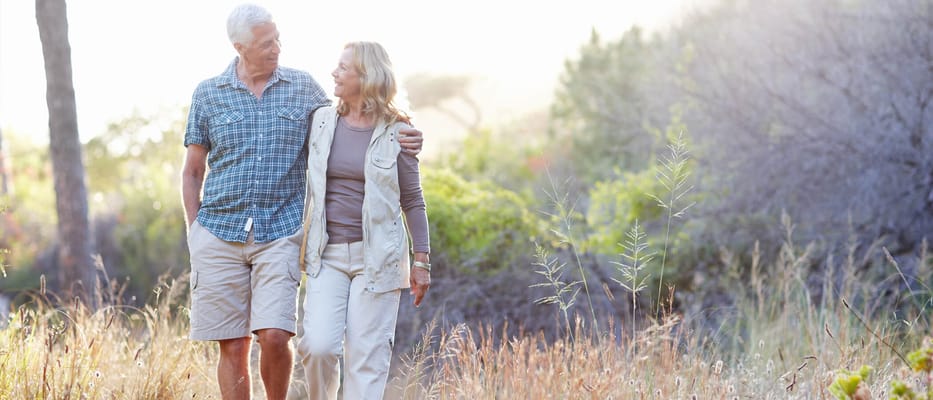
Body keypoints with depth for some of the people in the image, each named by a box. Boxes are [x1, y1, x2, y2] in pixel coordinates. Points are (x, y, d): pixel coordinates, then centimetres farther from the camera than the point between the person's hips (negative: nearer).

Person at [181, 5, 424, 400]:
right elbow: (193, 171, 12)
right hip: (219, 234, 1)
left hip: (280, 233, 0)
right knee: (233, 346, 2)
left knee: (274, 336, -13)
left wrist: (395, 140, -1)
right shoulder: (208, 94, 6)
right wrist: (194, 233, 5)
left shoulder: (303, 87, 6)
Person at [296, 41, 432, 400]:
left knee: (366, 356, -1)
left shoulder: (395, 132, -3)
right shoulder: (322, 121, 5)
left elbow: (412, 200, 2)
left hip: (377, 257, -2)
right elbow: (302, 185, 16)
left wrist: (422, 261, -1)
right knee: (318, 345, -11)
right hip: (328, 255, 2)